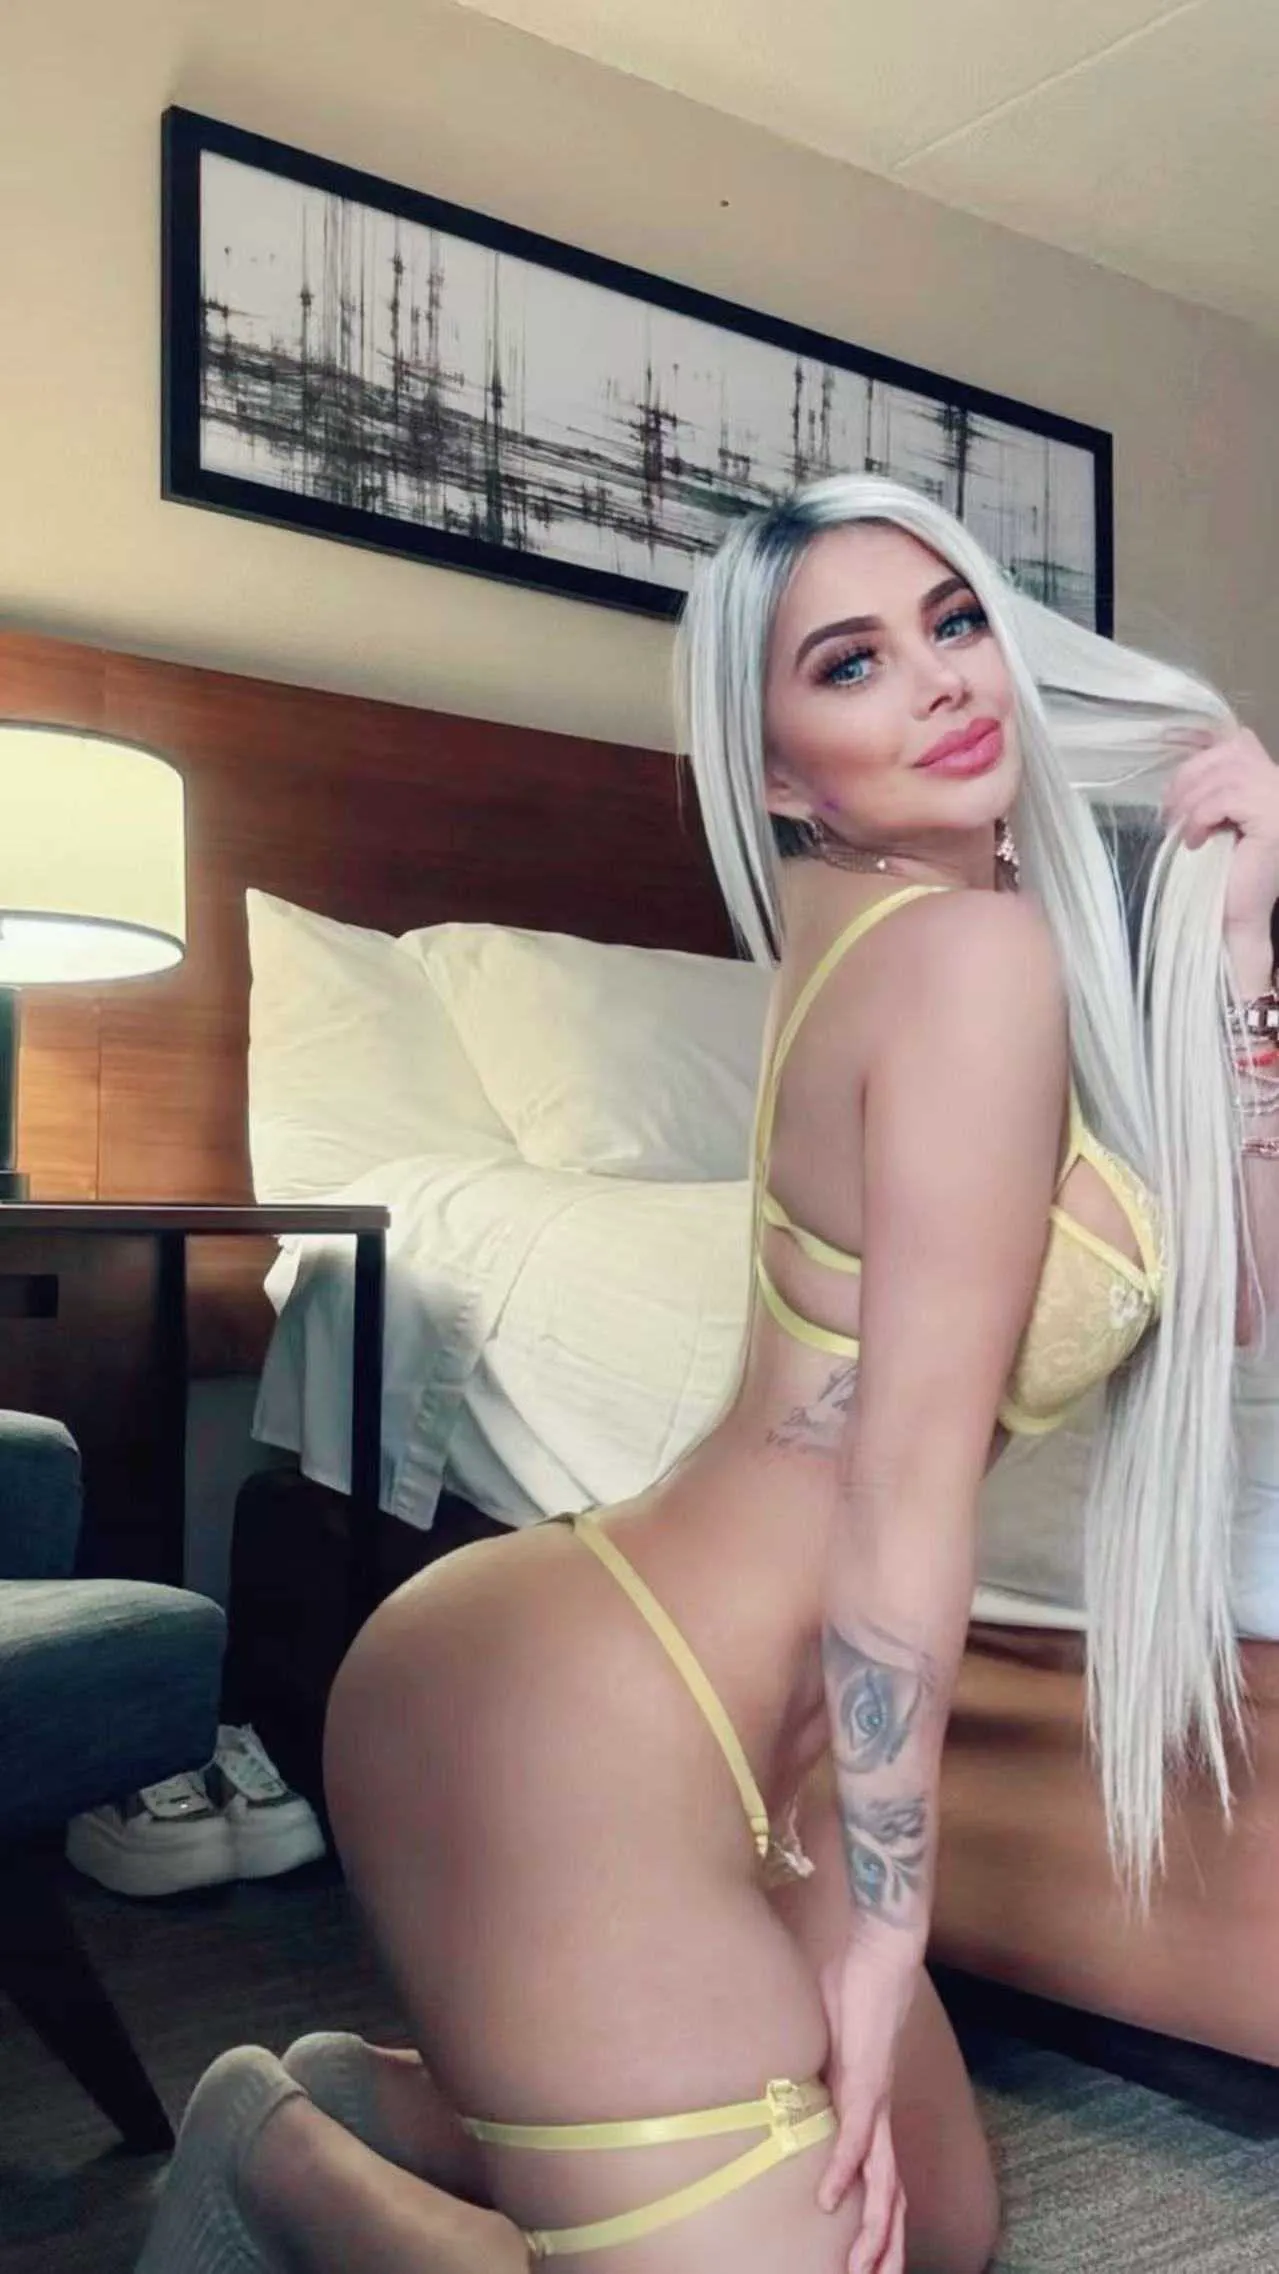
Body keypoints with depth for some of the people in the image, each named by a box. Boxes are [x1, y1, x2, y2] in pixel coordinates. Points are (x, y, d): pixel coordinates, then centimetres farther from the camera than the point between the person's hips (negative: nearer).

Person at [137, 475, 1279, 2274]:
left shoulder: (899, 929, 11)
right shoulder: (975, 944, -16)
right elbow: (908, 1479, -18)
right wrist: (879, 1936, -13)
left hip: (648, 1697, 10)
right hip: (578, 1726, -10)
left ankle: (381, 2106, 26)